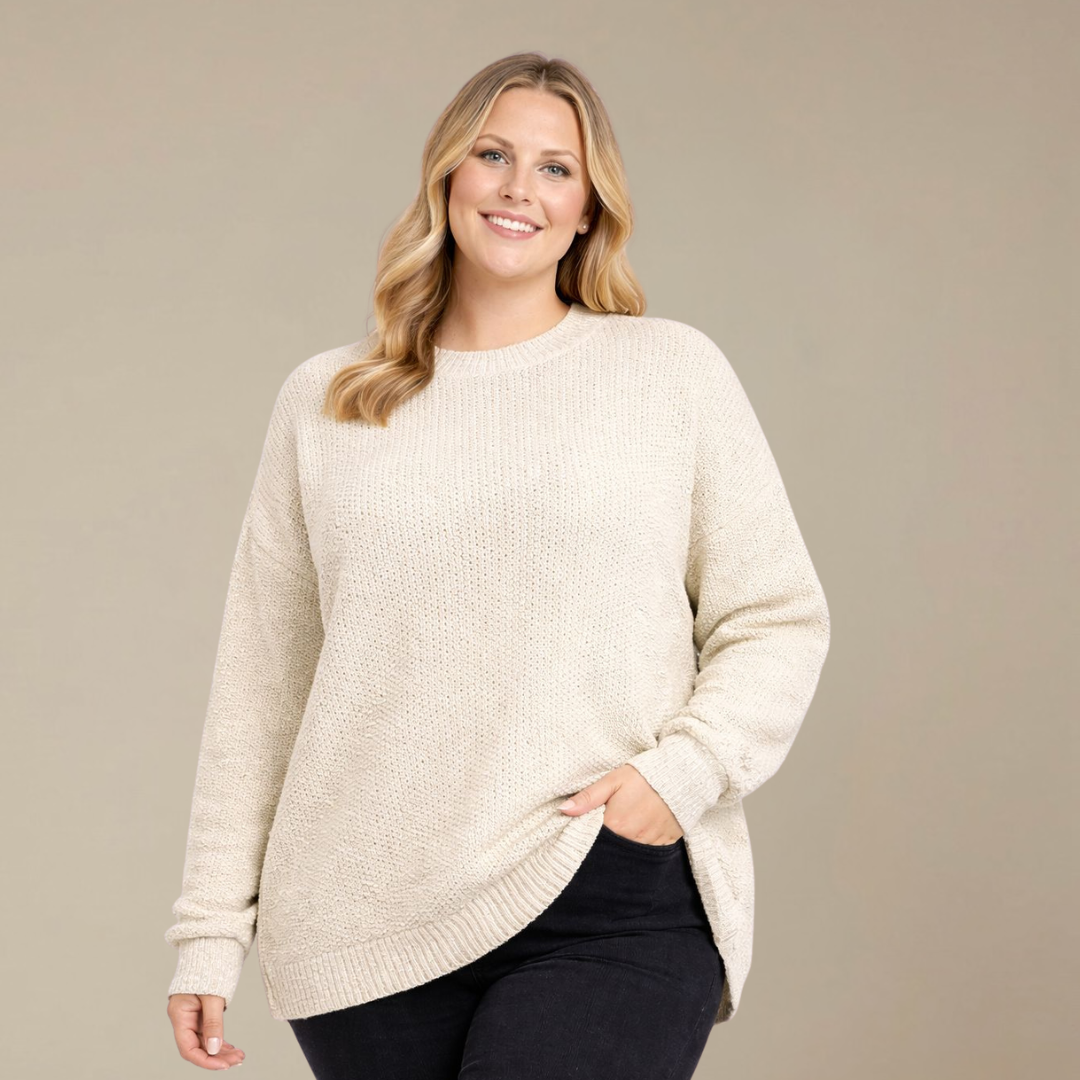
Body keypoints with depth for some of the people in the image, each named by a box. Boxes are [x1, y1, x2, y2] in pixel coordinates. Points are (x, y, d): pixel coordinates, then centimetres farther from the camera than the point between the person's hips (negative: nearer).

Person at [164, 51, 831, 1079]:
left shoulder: (675, 371, 7)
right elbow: (261, 679, 12)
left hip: (615, 914, -2)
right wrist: (211, 927, 10)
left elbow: (778, 621, 7)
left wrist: (682, 770, -10)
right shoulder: (325, 403, 12)